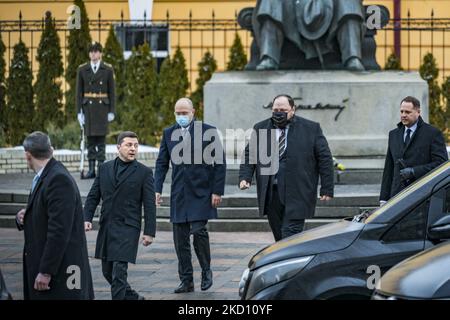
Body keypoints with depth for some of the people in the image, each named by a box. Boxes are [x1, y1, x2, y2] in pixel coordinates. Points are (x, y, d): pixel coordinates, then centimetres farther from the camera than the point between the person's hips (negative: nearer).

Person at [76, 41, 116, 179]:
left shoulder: (108, 69, 3)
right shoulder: (82, 69, 5)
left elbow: (112, 91, 3)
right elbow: (79, 92, 5)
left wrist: (112, 111, -2)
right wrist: (79, 111, 0)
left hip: (102, 107, -1)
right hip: (88, 107, 1)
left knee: (101, 138, -2)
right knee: (90, 139, 4)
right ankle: (91, 169, 7)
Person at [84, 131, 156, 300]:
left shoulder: (144, 172, -2)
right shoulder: (105, 168, 9)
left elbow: (149, 205, -3)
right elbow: (93, 196, 10)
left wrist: (149, 232, -8)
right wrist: (87, 218, -2)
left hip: (127, 228, -5)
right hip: (106, 227, 5)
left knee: (119, 271, -12)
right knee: (107, 271, 11)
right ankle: (133, 297, 30)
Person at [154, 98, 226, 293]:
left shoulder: (208, 131, -3)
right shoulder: (168, 133, 9)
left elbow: (220, 162, -3)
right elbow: (161, 163, 11)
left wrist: (217, 191, -8)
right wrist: (157, 189, 1)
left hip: (201, 193, -4)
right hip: (179, 195, 4)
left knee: (198, 230, -16)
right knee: (180, 240, 3)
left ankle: (206, 271, 7)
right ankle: (186, 281, 12)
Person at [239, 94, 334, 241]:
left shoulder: (311, 128, 2)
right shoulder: (260, 129, 11)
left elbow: (324, 158, 2)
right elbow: (249, 154, 13)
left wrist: (327, 189, -3)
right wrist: (245, 177, -4)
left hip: (297, 194, -4)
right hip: (270, 194, 4)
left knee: (290, 236, -12)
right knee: (279, 237, 9)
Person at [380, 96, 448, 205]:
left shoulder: (433, 133, 0)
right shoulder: (393, 134, 17)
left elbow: (441, 163, -7)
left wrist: (414, 171, -15)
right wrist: (384, 199, 10)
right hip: (397, 196, 4)